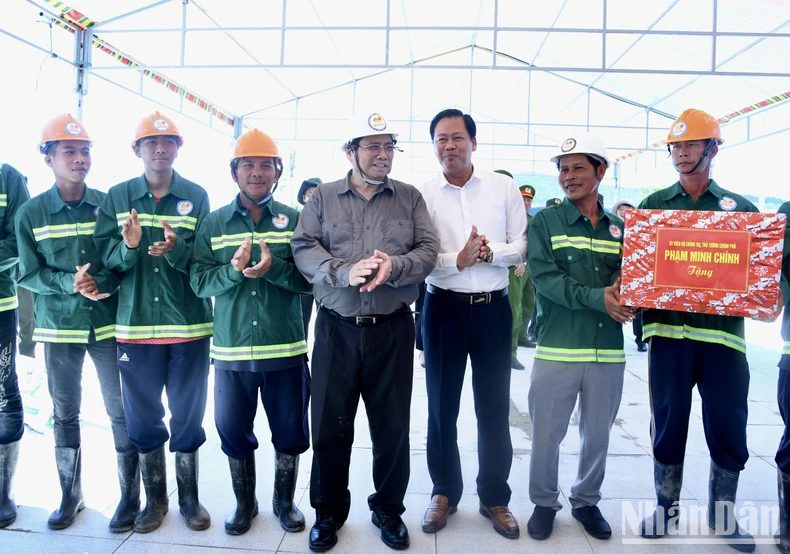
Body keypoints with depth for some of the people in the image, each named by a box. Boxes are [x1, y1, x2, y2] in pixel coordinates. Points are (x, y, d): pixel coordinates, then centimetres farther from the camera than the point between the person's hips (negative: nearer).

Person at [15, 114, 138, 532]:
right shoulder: (31, 213, 0)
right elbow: (28, 274, -1)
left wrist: (101, 283, -19)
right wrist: (70, 283, -18)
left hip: (108, 324, -1)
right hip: (59, 327, 1)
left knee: (122, 413, 2)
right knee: (65, 415, 12)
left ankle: (130, 497, 15)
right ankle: (70, 496, 28)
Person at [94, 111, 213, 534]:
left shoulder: (196, 197, 0)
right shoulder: (117, 197, 4)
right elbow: (105, 257, -3)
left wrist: (176, 248, -25)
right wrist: (129, 246, -23)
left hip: (188, 325, -1)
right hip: (135, 325, 2)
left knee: (188, 416, 9)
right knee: (142, 418, 11)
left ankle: (189, 497, 26)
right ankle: (155, 499, 29)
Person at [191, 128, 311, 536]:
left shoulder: (295, 220, 1)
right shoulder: (213, 224, 4)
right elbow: (199, 282, -4)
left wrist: (273, 268, -24)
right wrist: (234, 269, -23)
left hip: (286, 349, -1)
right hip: (231, 351, 1)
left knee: (289, 433, 10)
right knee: (234, 432, 13)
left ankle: (284, 501, 33)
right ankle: (245, 503, 35)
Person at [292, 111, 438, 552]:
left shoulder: (410, 197, 8)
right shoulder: (323, 197, 6)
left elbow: (428, 250, 0)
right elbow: (304, 249, -4)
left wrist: (395, 265, -19)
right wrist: (344, 272, -20)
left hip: (393, 329, 1)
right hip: (336, 328, 0)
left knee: (393, 426, 10)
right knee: (329, 425, 8)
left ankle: (388, 509, 31)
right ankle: (329, 511, 29)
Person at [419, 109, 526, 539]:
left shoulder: (504, 187, 2)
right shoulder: (421, 194, -1)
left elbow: (522, 246, 0)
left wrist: (489, 252, -17)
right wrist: (458, 259, -22)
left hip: (493, 307, 1)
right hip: (443, 307, 0)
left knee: (495, 408, 9)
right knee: (441, 407, 10)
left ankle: (494, 498, 27)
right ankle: (444, 492, 29)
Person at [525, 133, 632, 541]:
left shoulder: (618, 227, 8)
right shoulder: (546, 221, -1)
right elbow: (544, 277, -12)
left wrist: (626, 296, -14)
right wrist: (596, 298, -21)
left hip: (608, 351, 3)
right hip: (557, 349, -3)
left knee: (598, 434, 15)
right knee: (546, 434, 6)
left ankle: (586, 500, 37)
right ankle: (544, 503, 28)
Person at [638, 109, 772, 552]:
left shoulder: (740, 207, 9)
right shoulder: (653, 205, 8)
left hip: (723, 332, 1)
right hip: (669, 331, 0)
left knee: (729, 427, 7)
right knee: (668, 424, 8)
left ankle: (723, 513, 27)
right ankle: (666, 505, 26)